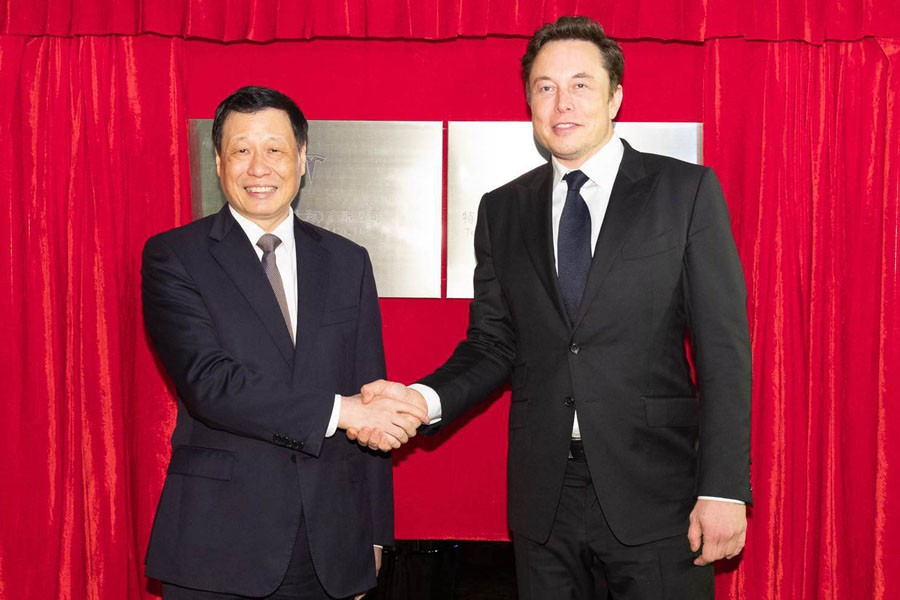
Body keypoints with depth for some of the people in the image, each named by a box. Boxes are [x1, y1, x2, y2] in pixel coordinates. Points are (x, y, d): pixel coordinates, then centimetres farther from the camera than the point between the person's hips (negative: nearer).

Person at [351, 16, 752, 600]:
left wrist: (723, 488, -11)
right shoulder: (503, 210, 9)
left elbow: (723, 347, -5)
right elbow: (493, 344, 10)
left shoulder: (686, 190, -1)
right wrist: (423, 399, -10)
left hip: (654, 492, -2)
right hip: (544, 497, 3)